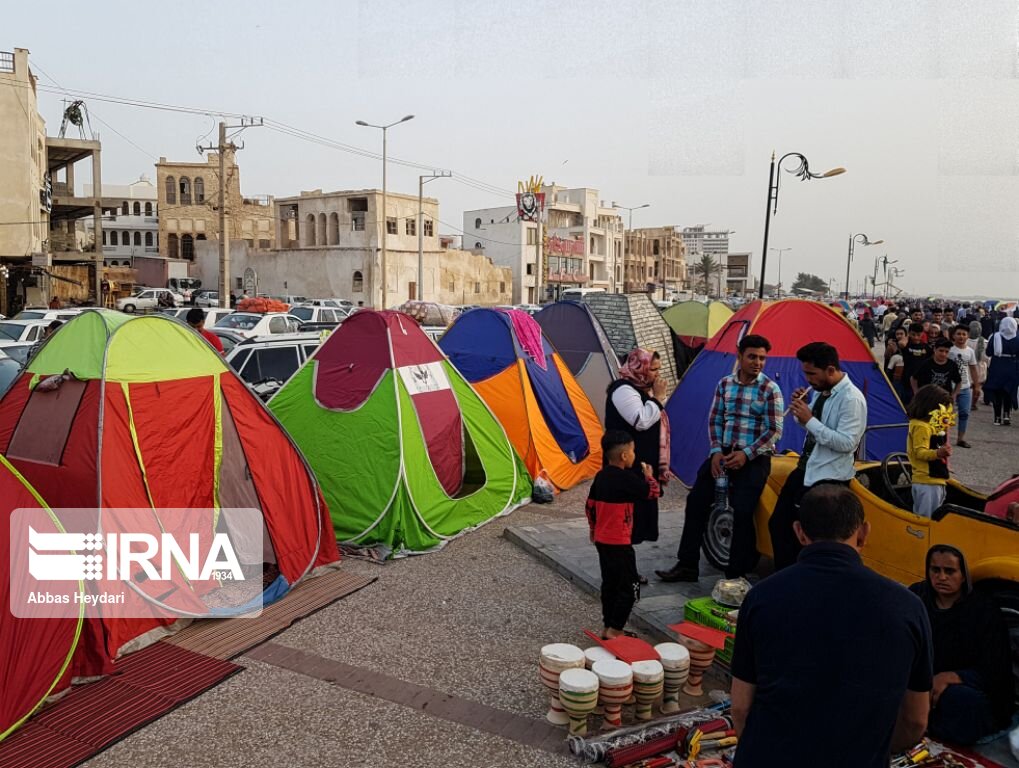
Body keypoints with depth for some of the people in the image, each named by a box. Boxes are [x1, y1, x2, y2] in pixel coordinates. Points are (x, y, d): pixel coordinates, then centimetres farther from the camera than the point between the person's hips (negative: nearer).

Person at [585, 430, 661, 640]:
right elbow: (653, 492, -13)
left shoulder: (601, 476, 5)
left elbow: (590, 505, 13)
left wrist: (593, 527, 27)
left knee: (609, 583, 17)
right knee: (630, 587, 0)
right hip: (618, 543, -8)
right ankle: (614, 630, 0)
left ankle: (608, 627, 24)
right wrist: (649, 476, 6)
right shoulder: (627, 478, -19)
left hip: (601, 539, 9)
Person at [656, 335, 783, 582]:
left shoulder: (770, 389, -6)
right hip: (724, 453, 4)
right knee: (696, 501, -2)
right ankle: (687, 565, 8)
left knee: (742, 513, -13)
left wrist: (746, 454, -17)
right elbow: (715, 420, 9)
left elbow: (775, 431, -9)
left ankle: (736, 574, 3)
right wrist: (716, 451, -5)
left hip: (754, 458, -4)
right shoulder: (725, 384, 6)